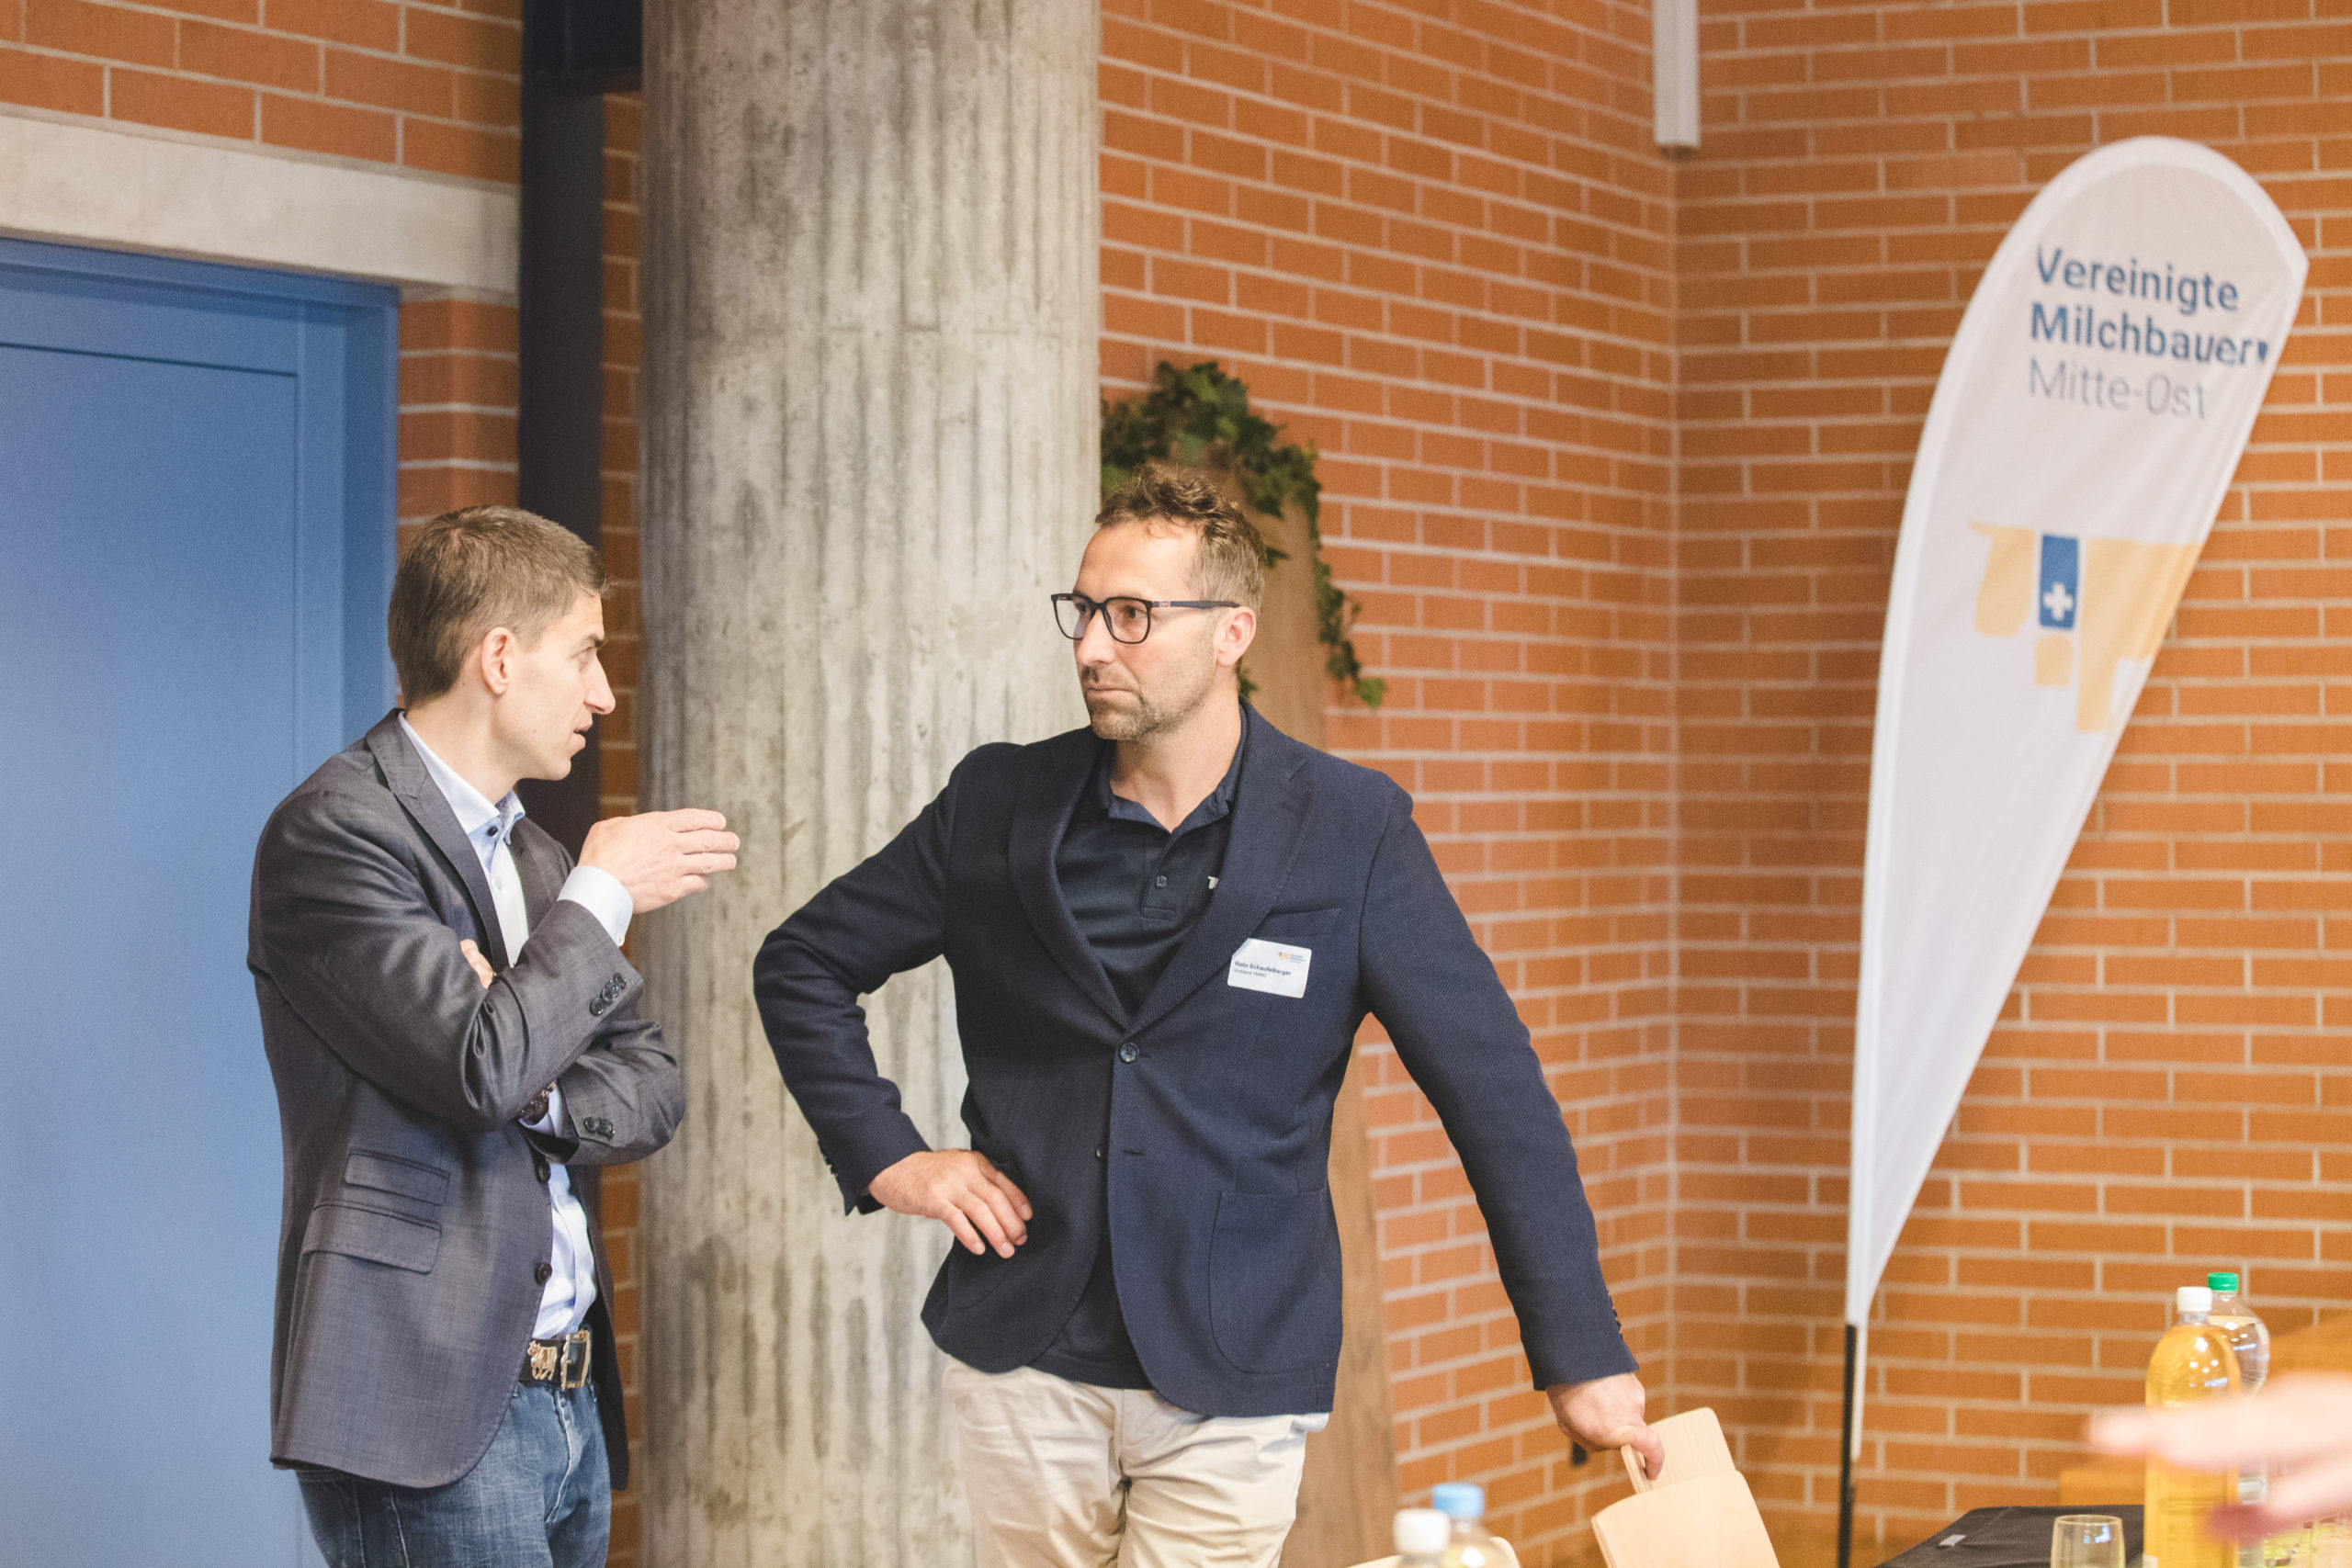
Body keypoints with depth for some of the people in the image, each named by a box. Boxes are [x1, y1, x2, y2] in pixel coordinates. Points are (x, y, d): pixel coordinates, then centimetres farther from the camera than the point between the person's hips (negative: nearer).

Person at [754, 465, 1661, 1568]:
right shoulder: (1000, 803, 3)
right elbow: (802, 963, 15)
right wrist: (884, 1155, 1)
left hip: (1234, 1386, -2)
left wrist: (1583, 1359, -6)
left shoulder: (1353, 831, -4)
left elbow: (1494, 1092, -3)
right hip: (1021, 1358, 2)